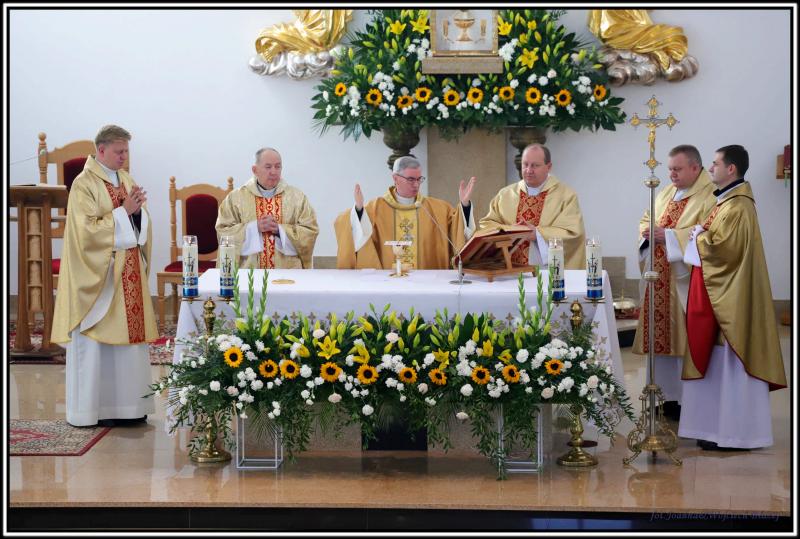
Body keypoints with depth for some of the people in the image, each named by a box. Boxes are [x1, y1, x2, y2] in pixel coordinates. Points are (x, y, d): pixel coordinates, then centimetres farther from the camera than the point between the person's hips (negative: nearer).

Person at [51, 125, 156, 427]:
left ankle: (127, 406, 12)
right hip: (98, 274, -7)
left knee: (130, 335, 6)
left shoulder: (126, 179, 13)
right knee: (95, 341, -2)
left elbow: (141, 225, 14)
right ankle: (93, 409, 5)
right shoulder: (84, 184, -7)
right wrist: (123, 211, -15)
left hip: (128, 274, 7)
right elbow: (88, 229, -15)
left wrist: (138, 210, -7)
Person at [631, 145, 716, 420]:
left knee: (683, 339, -4)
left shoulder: (709, 196, -9)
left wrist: (667, 235, -20)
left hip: (683, 281, -8)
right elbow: (646, 219, 22)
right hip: (660, 278, 8)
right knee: (661, 336, 9)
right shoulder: (667, 192, 17)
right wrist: (647, 230, -2)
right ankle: (670, 396, 19)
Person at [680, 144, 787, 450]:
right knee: (721, 361, 14)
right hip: (721, 294, 11)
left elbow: (722, 247, -26)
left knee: (730, 364, -4)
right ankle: (721, 425, 21)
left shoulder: (737, 207, -18)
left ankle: (735, 433, 2)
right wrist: (702, 235, 4)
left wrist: (698, 236, -9)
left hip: (731, 299, -11)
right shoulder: (729, 200, 14)